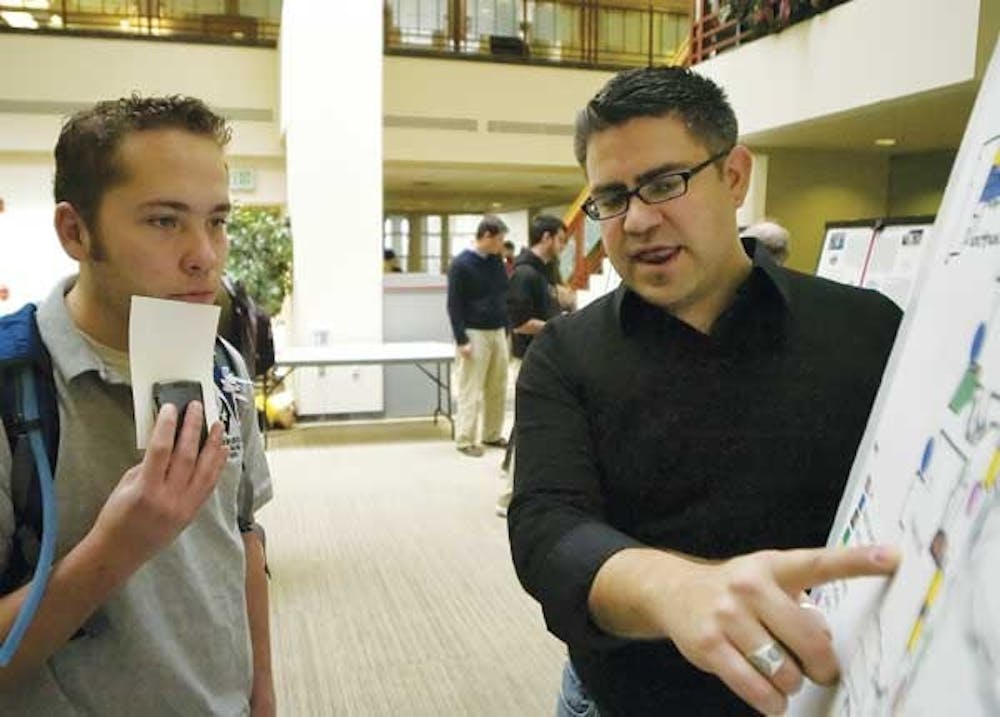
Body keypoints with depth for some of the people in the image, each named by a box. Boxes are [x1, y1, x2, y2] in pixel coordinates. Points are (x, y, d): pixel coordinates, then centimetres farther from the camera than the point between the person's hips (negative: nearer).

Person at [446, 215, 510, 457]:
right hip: (475, 334, -7)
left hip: (498, 333, 7)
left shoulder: (496, 261, 10)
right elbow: (454, 306, -11)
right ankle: (465, 440, 3)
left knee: (498, 388, 9)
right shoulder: (461, 264, -10)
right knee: (471, 390, -4)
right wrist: (461, 340, -15)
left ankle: (492, 434, 20)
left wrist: (506, 329, 14)